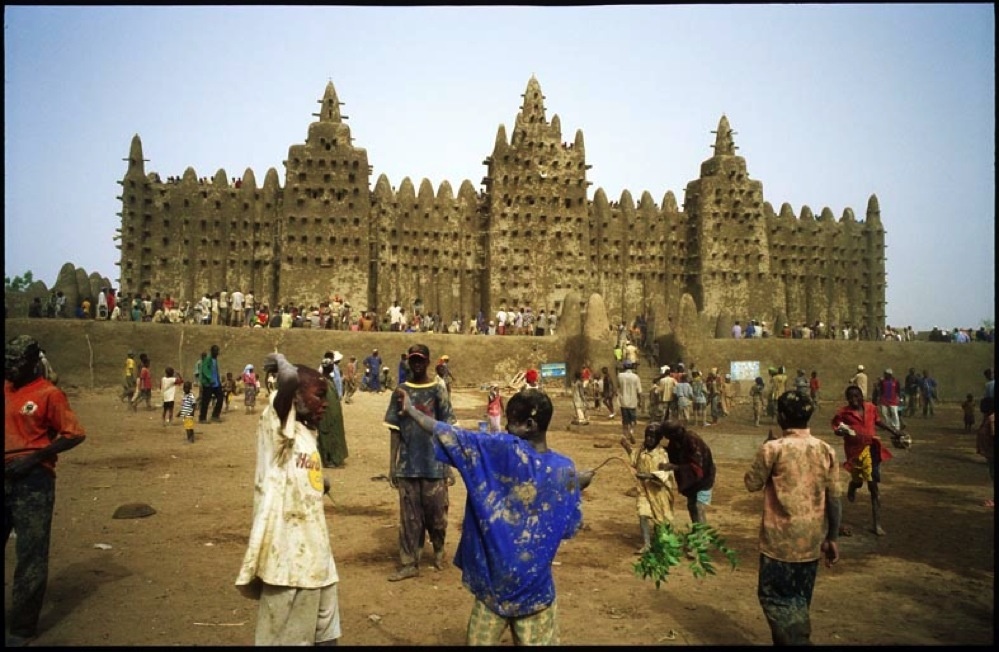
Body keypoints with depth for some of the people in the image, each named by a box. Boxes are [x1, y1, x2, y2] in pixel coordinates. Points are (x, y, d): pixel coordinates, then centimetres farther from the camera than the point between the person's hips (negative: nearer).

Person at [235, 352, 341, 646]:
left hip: (314, 551, 8)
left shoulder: (307, 432, 11)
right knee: (285, 635, 5)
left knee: (325, 633, 19)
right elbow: (289, 377, -30)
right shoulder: (277, 427, -13)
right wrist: (281, 364, -13)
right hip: (289, 555, -8)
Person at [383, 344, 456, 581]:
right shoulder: (401, 391, 4)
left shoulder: (438, 391, -1)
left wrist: (449, 465, -3)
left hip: (435, 463, -1)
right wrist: (392, 465, 1)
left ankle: (438, 549, 34)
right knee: (409, 515, 5)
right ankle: (409, 563, 14)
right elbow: (394, 430, 5)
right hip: (408, 464, 1)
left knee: (436, 511, 7)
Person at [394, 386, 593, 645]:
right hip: (534, 586, 1)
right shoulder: (564, 469, -9)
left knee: (480, 640, 15)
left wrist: (412, 411, -4)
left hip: (493, 580, -1)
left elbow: (454, 437, -14)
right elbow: (570, 528, -1)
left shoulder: (502, 450, -16)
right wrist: (578, 486, 14)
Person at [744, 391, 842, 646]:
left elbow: (752, 483, -4)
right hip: (813, 540, 5)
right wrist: (832, 538, 12)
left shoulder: (773, 448, -15)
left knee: (774, 595, 6)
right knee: (798, 599, 18)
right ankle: (791, 639, 30)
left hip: (781, 539, -5)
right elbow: (834, 500, 3)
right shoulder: (826, 450, -1)